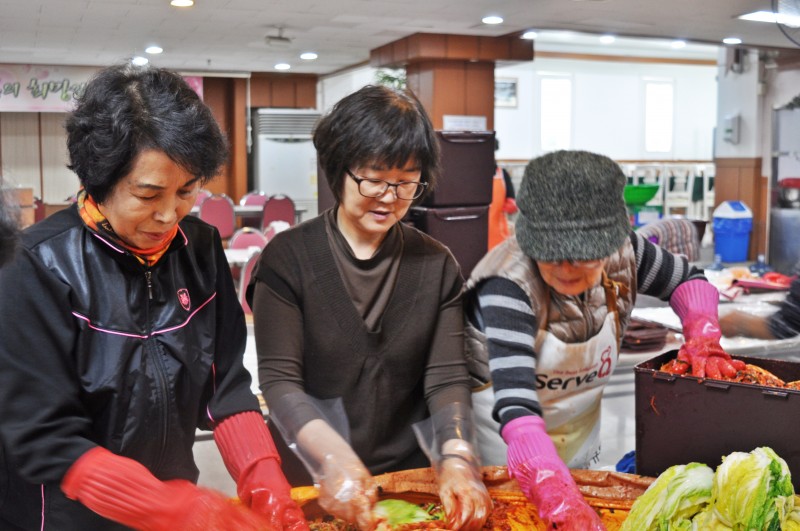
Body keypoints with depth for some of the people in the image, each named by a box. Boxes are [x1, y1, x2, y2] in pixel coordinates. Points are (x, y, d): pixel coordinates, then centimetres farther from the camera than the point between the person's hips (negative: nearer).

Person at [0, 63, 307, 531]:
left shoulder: (202, 250, -7)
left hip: (176, 492, 4)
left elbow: (226, 389, -5)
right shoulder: (44, 268, -20)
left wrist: (265, 483, -20)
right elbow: (46, 442, -22)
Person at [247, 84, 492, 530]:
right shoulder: (288, 257, -7)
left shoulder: (436, 264, 1)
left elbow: (447, 377, -5)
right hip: (309, 482, -2)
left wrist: (456, 458, -23)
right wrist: (331, 457, -28)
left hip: (409, 473, 2)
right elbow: (279, 380, -12)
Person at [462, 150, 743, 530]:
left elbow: (688, 281, 3)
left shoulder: (622, 254, -18)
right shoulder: (508, 287, -34)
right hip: (503, 451, -4)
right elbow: (516, 403, -44)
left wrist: (703, 339, -14)